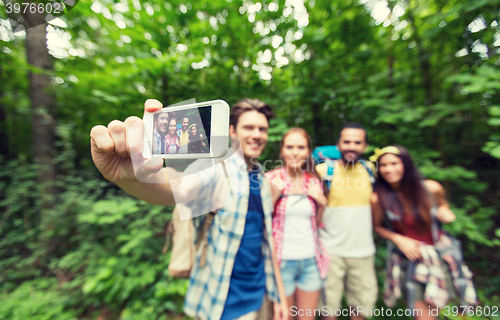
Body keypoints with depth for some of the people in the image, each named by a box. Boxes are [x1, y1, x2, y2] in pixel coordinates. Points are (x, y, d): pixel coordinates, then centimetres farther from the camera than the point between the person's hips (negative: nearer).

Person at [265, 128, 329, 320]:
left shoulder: (314, 181, 1)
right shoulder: (271, 179, -11)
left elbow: (316, 223, 10)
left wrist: (322, 204, -7)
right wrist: (274, 195, -20)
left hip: (311, 260, 4)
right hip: (282, 260, -3)